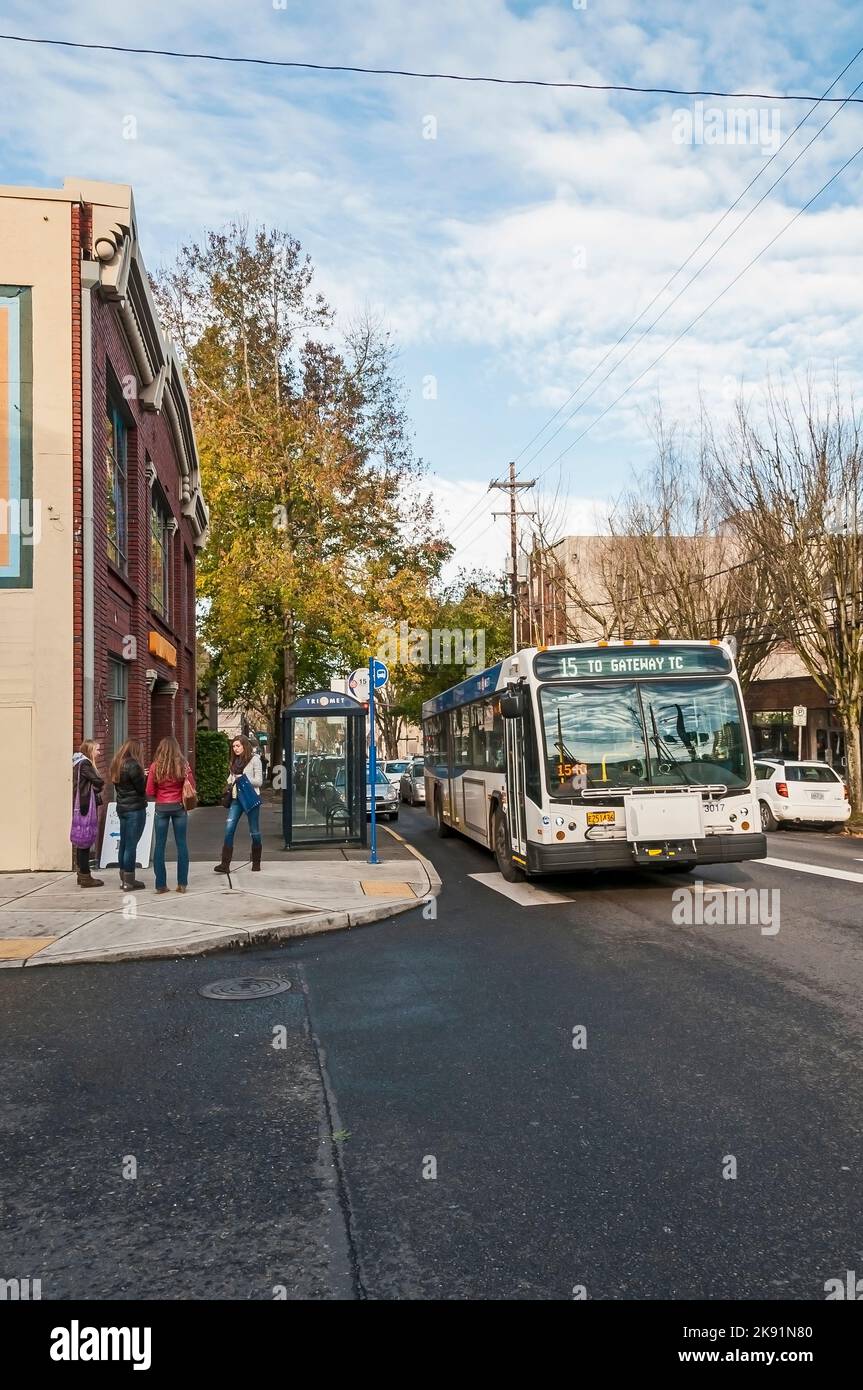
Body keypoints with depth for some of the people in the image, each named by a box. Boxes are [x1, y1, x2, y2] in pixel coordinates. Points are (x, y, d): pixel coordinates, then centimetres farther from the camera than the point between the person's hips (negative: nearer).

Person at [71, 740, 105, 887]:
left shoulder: (80, 763, 17)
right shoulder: (84, 764, -13)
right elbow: (98, 783, -15)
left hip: (81, 807, 10)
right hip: (86, 807, -10)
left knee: (82, 842, 13)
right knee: (85, 841, -6)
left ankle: (82, 875, 19)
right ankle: (85, 877, -4)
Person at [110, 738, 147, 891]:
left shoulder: (117, 765, 10)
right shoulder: (133, 765, -16)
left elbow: (118, 785, 13)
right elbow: (142, 788, -15)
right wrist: (145, 776, 3)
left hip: (122, 808, 8)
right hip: (135, 809, -8)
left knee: (124, 844, 13)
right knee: (131, 844, -4)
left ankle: (124, 879, 20)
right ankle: (129, 881, 0)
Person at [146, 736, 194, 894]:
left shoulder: (155, 766, -6)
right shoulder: (183, 765, -6)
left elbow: (150, 792, -3)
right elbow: (192, 786, -2)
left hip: (161, 808, 0)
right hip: (179, 807, 0)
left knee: (160, 845, 6)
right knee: (182, 844, 6)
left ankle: (161, 884, 7)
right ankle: (182, 884, 8)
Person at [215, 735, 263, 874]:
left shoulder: (254, 759, -4)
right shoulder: (235, 761, 14)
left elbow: (259, 781, -6)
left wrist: (243, 779, -17)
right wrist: (229, 786, 6)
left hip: (251, 798, -5)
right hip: (236, 798, 5)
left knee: (254, 832, 5)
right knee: (229, 829, -8)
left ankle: (256, 863, 20)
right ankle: (225, 864, -8)